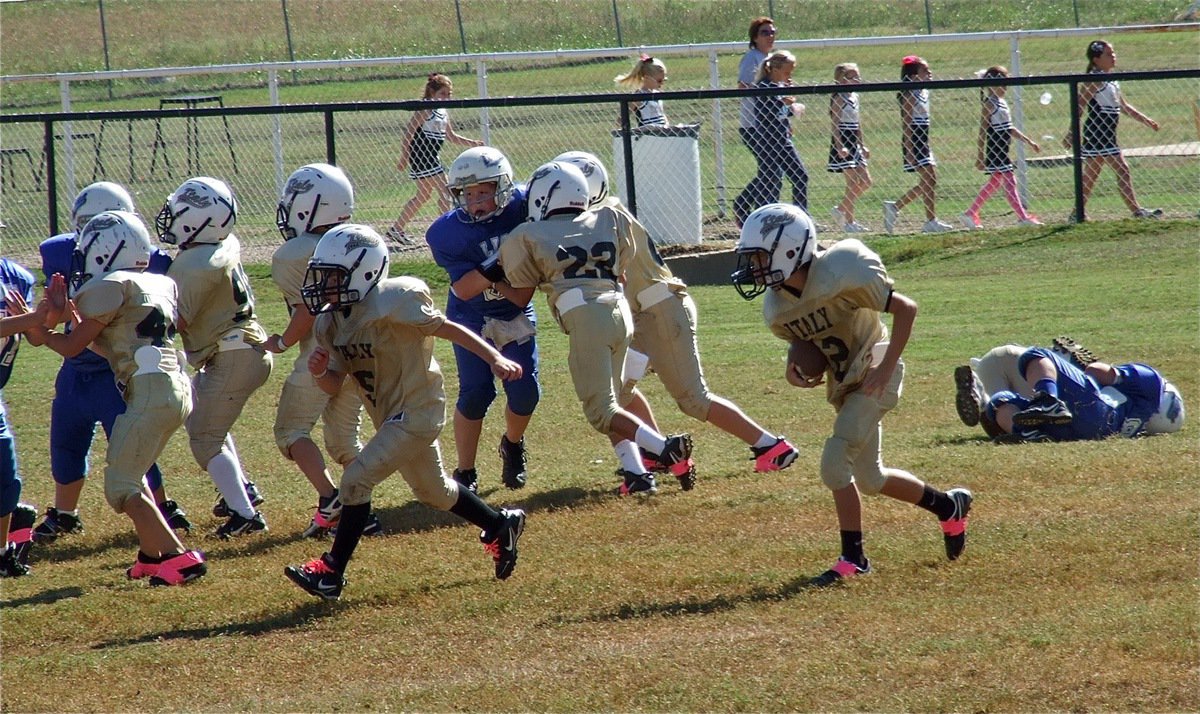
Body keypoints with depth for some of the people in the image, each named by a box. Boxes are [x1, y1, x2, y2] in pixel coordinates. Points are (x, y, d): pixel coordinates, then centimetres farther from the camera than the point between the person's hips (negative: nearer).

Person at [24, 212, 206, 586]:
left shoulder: (111, 287, -5)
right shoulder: (159, 285, 20)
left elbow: (72, 346, 0)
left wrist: (41, 333, 16)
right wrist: (69, 313, 20)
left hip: (150, 390, -9)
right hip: (177, 388, 9)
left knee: (121, 486, -4)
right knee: (129, 474, 23)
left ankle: (177, 556, -12)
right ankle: (152, 554, 22)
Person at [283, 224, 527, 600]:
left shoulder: (393, 302, -23)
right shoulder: (329, 322, 0)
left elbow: (449, 329, -17)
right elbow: (336, 385, 5)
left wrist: (495, 359, -23)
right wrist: (319, 373, -18)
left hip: (416, 411, -9)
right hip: (393, 415, 9)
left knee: (357, 480, -15)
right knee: (434, 491, 24)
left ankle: (331, 572, -8)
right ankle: (502, 525, 45)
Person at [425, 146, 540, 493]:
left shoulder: (522, 205, -19)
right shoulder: (447, 233, -23)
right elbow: (463, 289, -28)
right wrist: (498, 267, -38)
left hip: (516, 314, 2)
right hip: (472, 318, -2)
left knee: (525, 392, 0)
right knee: (476, 393, -9)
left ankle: (513, 445, 32)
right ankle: (465, 472, 7)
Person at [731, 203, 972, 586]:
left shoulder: (840, 276, -26)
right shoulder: (777, 310, -5)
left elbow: (905, 308, -19)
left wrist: (885, 368, -23)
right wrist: (796, 367, -9)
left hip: (873, 377, -8)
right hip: (842, 384, 8)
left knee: (834, 462, -18)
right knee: (870, 479, 16)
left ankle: (853, 557, -7)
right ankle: (948, 504, 39)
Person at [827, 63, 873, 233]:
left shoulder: (854, 97, 12)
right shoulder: (839, 98, -12)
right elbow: (835, 124, -17)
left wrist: (862, 145, 19)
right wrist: (840, 147, -24)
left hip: (854, 144, 9)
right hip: (843, 143, -9)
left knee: (866, 182, 8)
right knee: (853, 183, -8)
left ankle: (841, 210, 18)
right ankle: (849, 222, -1)